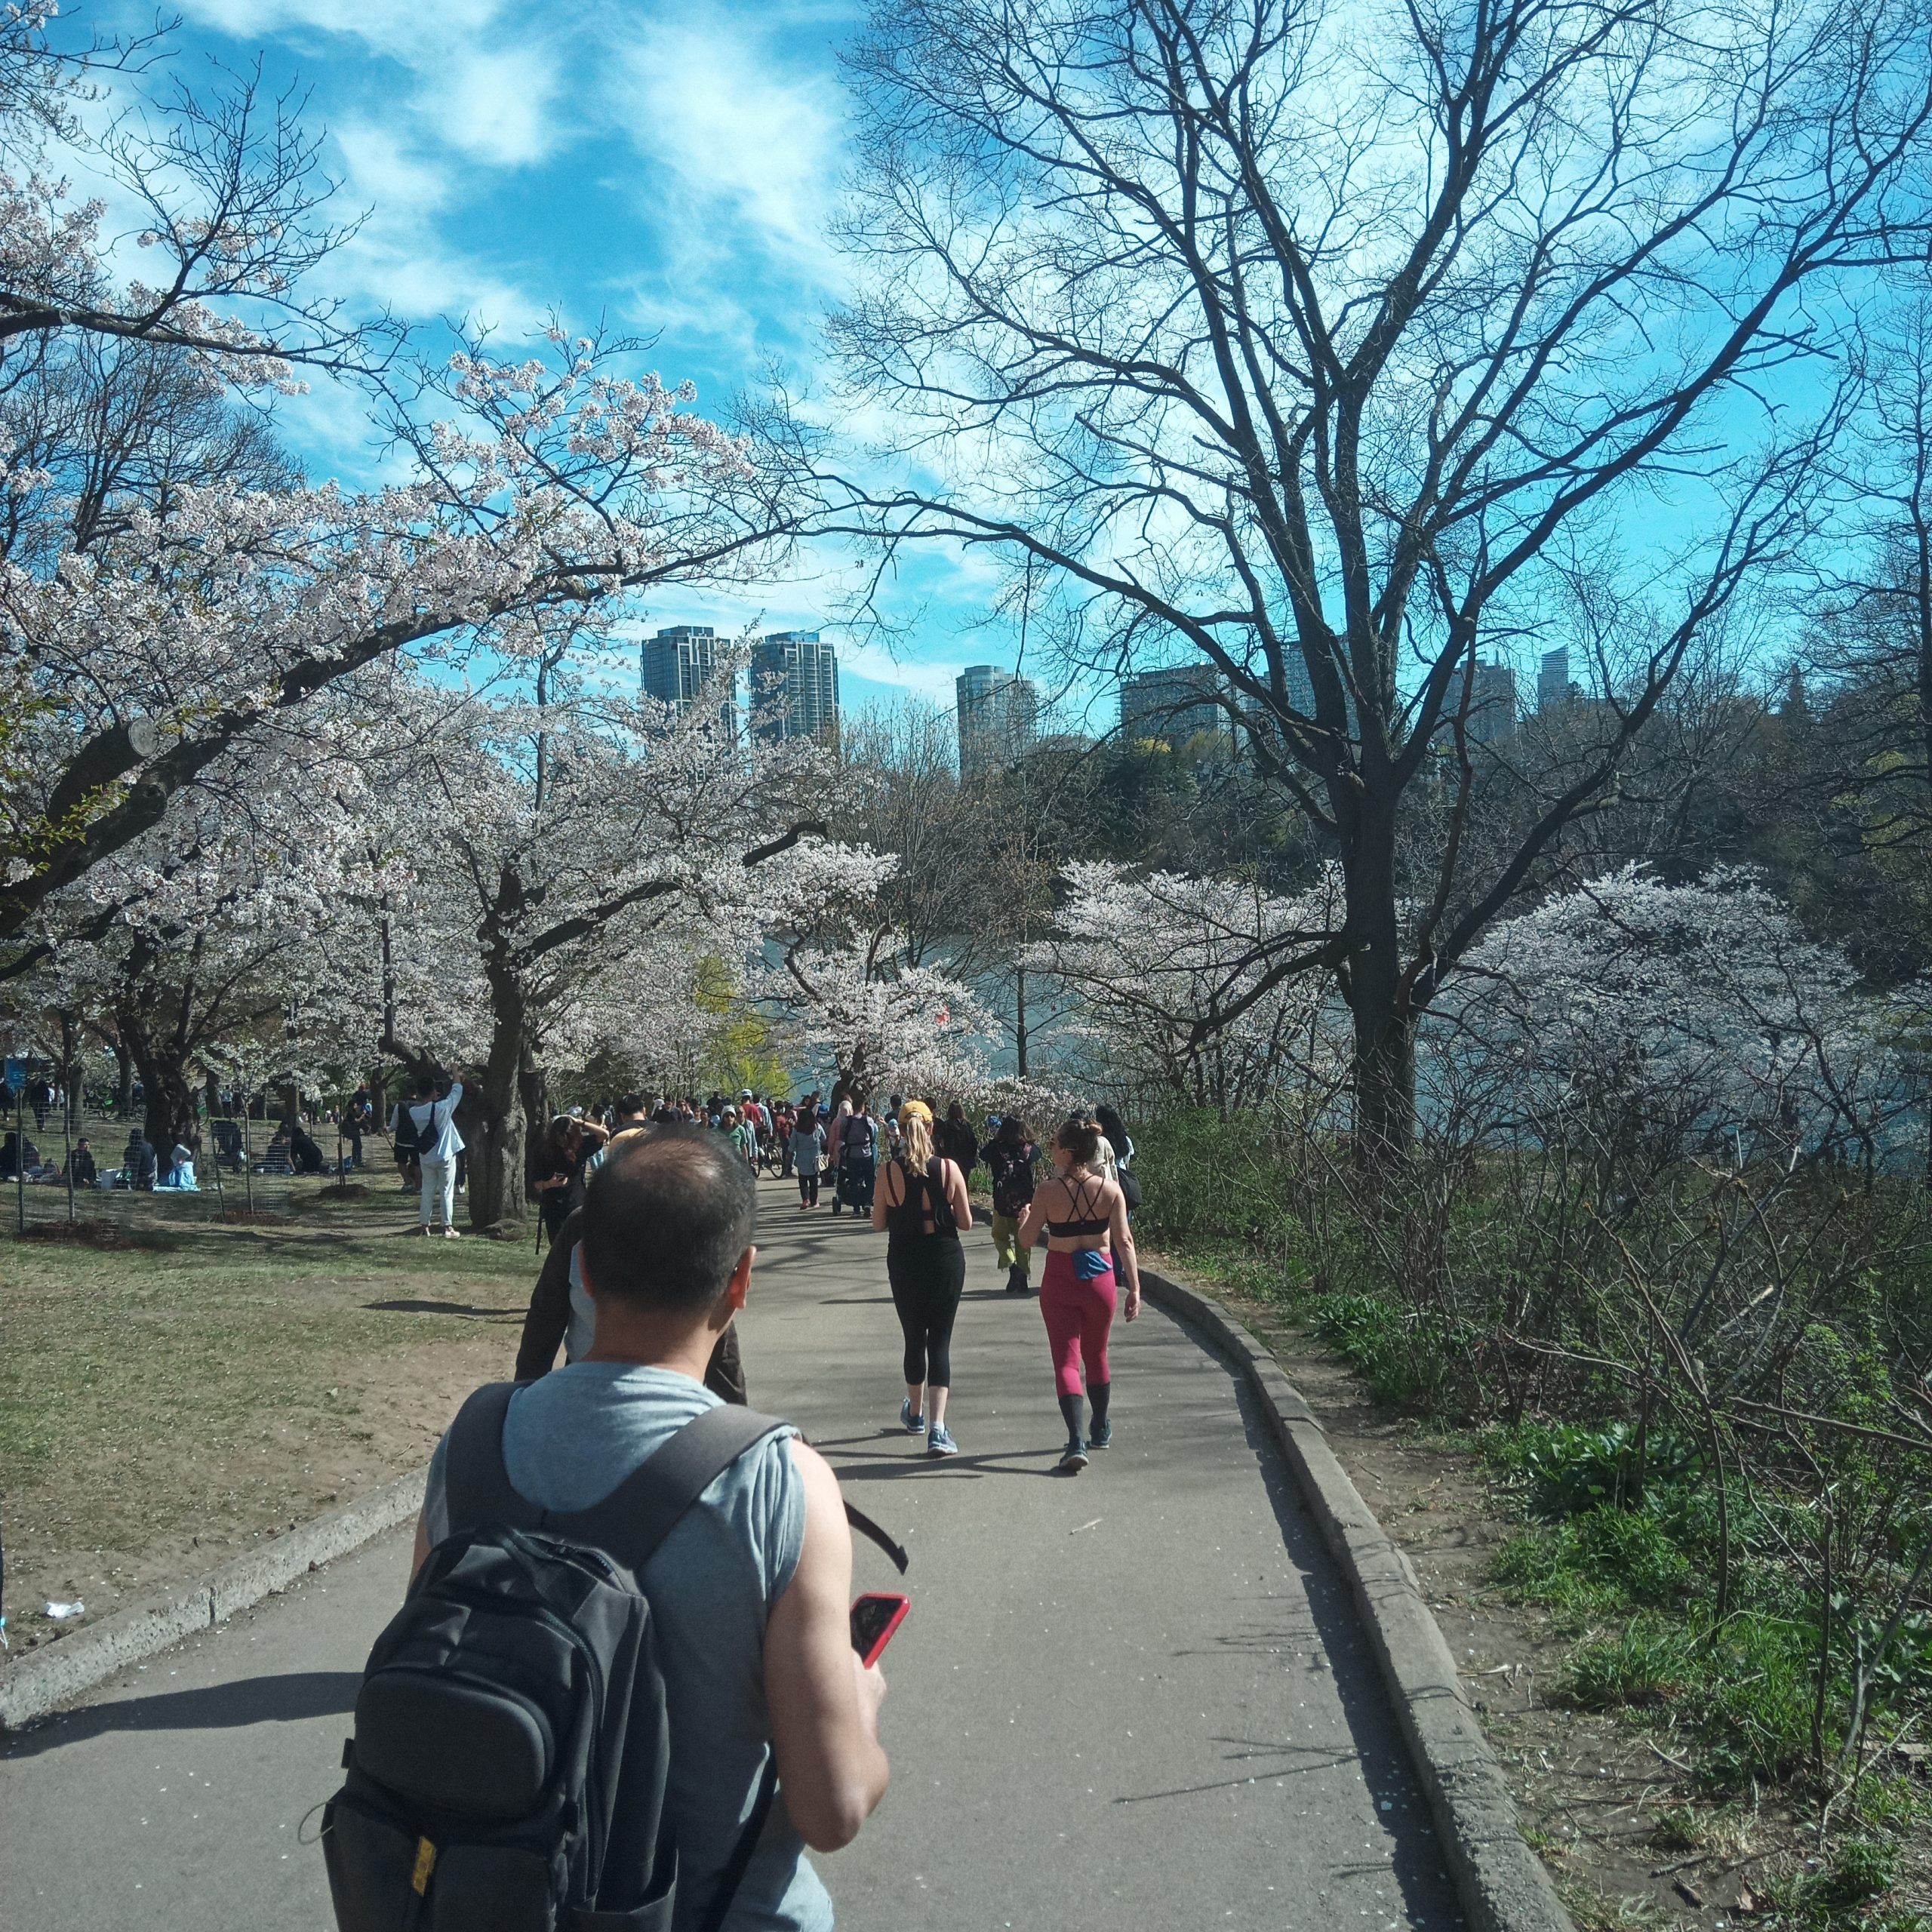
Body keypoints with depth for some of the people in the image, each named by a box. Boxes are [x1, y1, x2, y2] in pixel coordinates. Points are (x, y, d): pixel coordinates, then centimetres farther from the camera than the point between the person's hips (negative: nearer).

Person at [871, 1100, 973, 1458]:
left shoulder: (889, 1172, -9)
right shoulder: (949, 1169, -9)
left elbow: (878, 1222, -2)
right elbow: (965, 1221, -4)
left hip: (904, 1260, 1)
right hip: (945, 1258, -1)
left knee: (914, 1338, 18)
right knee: (940, 1341, 3)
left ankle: (915, 1413, 37)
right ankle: (937, 1428, -9)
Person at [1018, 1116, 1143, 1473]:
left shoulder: (1049, 1191, -13)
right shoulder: (1111, 1190, -7)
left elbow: (1027, 1240, -5)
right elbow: (1124, 1242, -8)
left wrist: (1024, 1218, 16)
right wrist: (1134, 1287, -4)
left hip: (1060, 1282, -3)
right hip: (1100, 1281, 3)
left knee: (1066, 1360, 1)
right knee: (1097, 1357, 21)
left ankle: (1077, 1442, -14)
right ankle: (1101, 1432, 37)